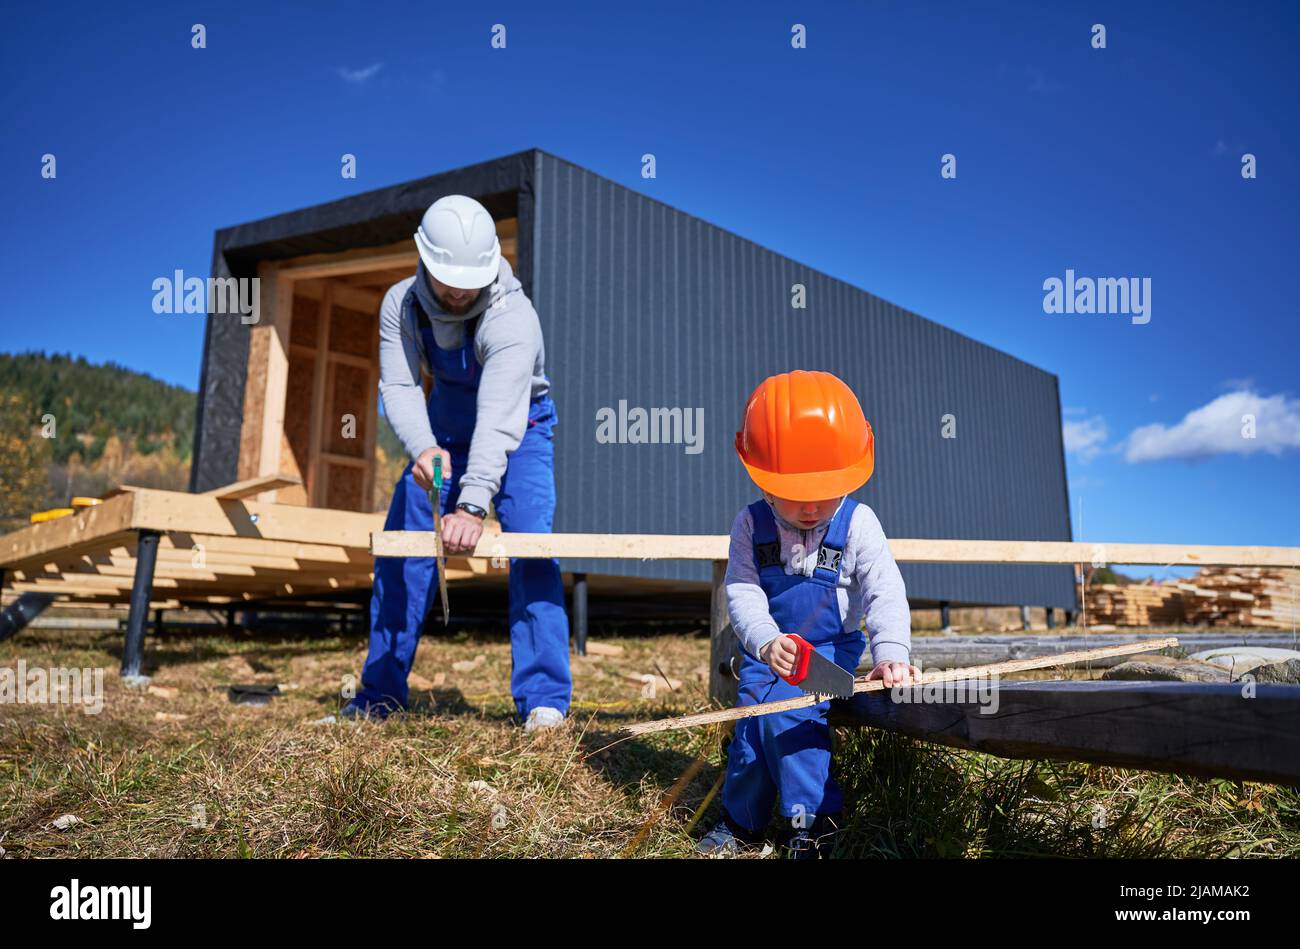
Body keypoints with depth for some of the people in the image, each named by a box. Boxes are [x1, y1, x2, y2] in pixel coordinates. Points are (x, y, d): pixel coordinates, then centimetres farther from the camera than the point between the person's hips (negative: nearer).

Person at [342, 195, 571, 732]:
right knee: (402, 544, 0)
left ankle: (543, 701, -14)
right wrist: (422, 448, -45)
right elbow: (398, 386, -24)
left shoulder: (512, 317, -33)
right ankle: (379, 696, 13)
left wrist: (472, 505, -54)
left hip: (520, 426, -4)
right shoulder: (401, 305, -16)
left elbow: (499, 419, -43)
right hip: (445, 424, 5)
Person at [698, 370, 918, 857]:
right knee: (751, 723, -1)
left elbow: (885, 593, -17)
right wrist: (766, 640, -34)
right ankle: (740, 822, 23)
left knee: (786, 712, -23)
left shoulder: (858, 525, -12)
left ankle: (814, 821, -7)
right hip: (766, 650, 3)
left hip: (833, 648, -3)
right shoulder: (751, 525, -8)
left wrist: (890, 651, -34)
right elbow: (742, 592, -15)